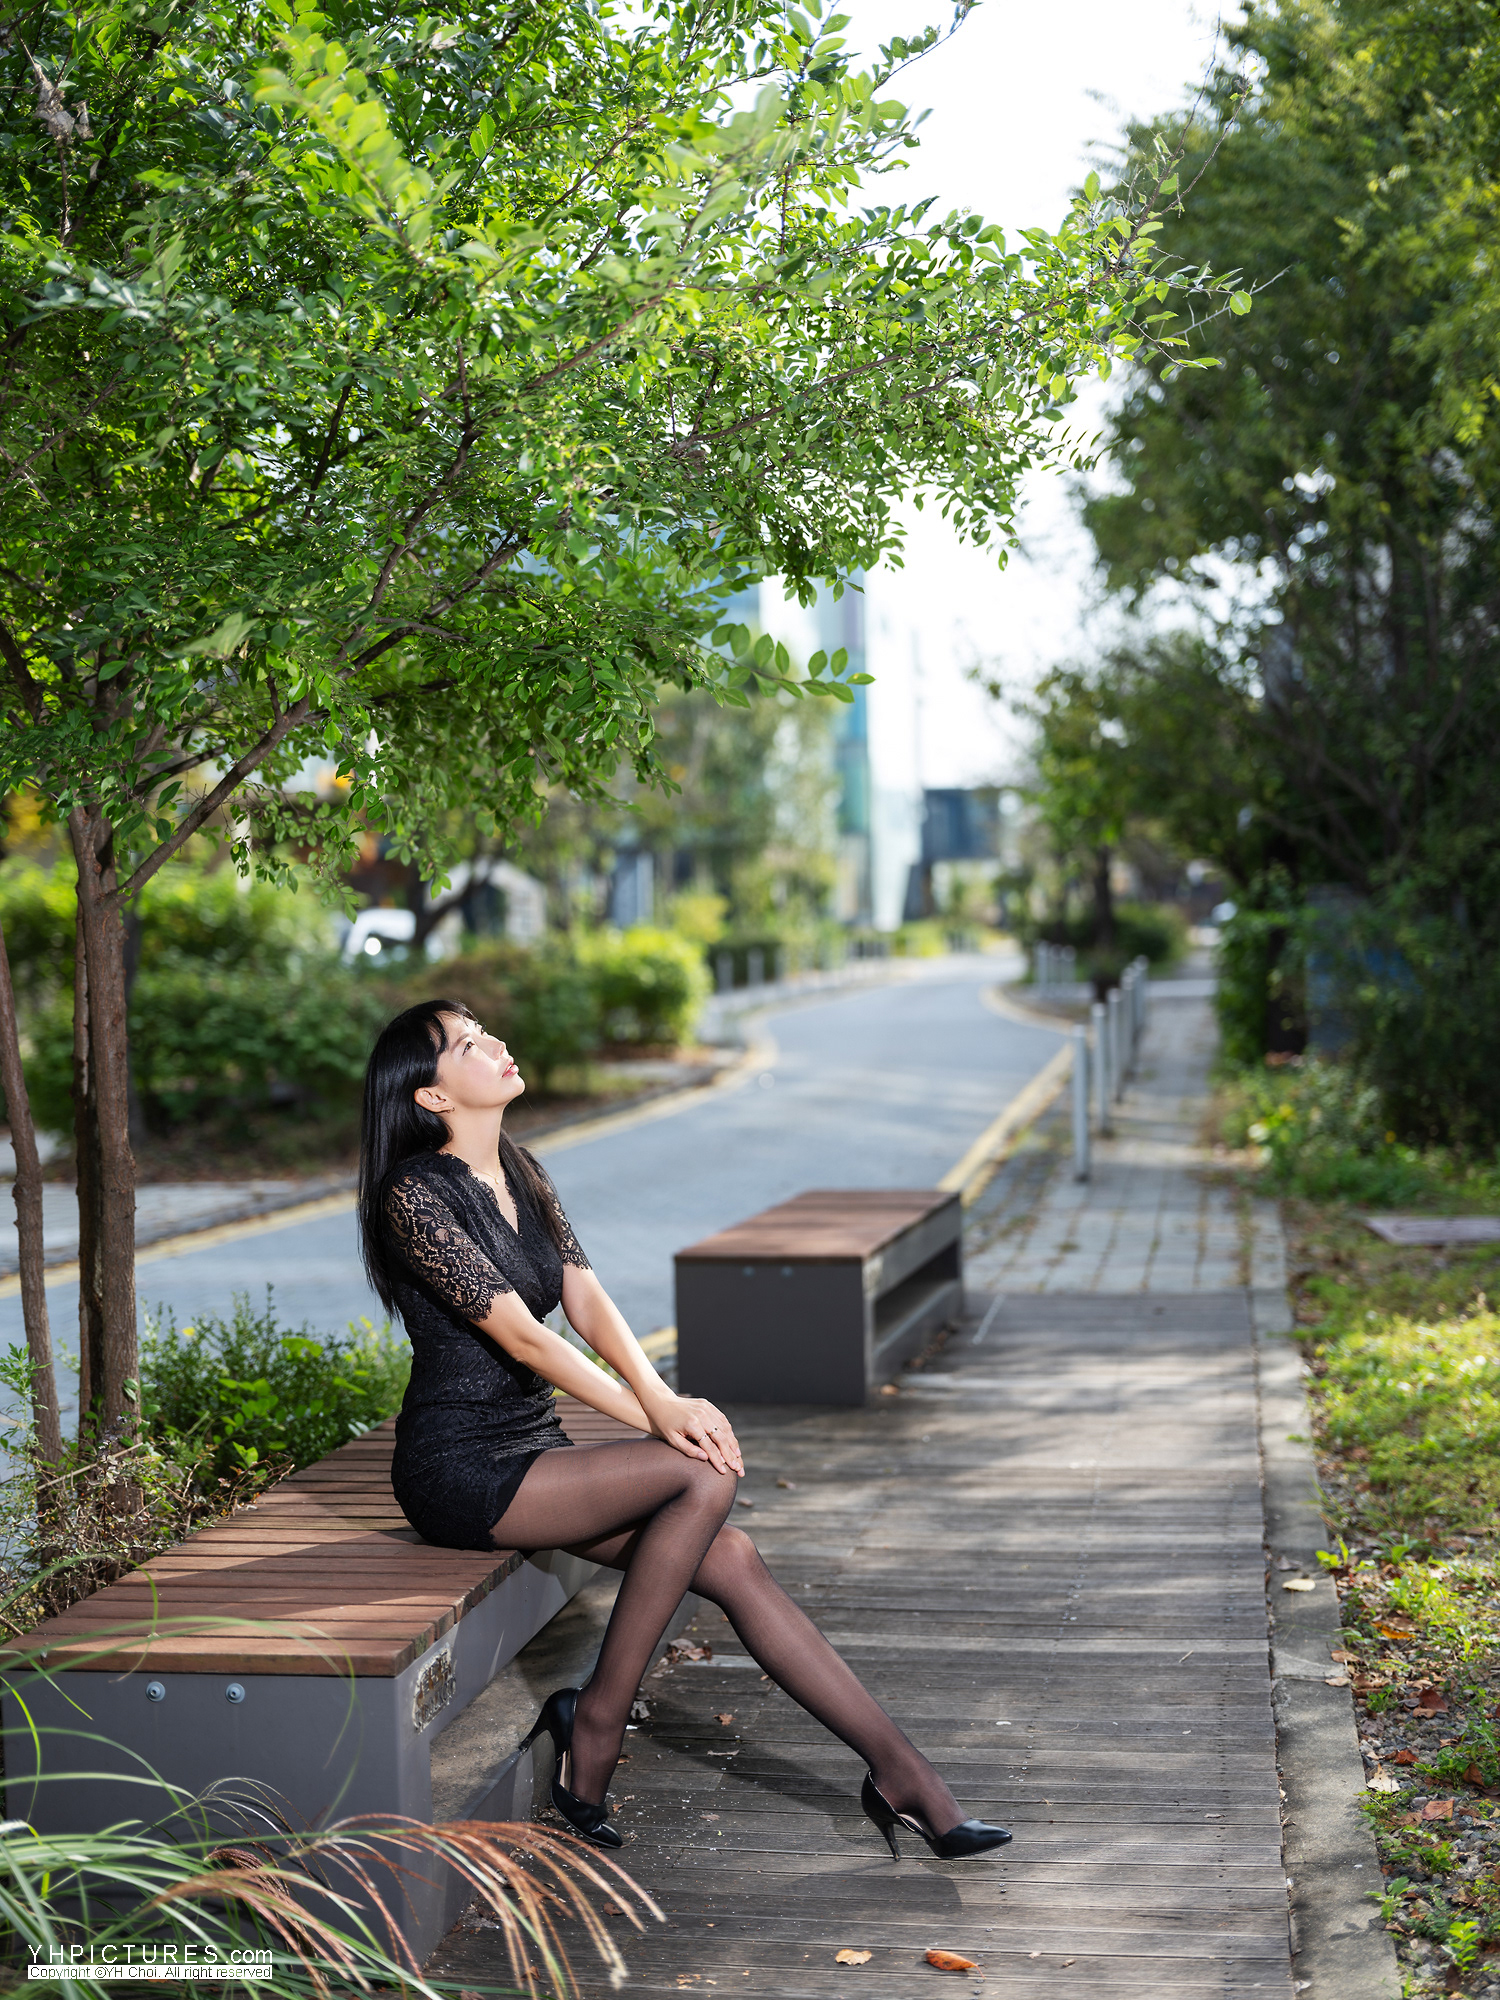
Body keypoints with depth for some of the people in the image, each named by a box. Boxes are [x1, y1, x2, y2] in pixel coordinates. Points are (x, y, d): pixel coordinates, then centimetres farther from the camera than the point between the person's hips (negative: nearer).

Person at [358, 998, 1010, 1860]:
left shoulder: (521, 1172, 10)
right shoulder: (418, 1195, -15)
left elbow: (587, 1300, 1)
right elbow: (521, 1335, -20)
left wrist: (662, 1396, -18)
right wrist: (654, 1418, -22)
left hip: (530, 1446, 7)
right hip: (460, 1468, -7)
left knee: (733, 1558, -11)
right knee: (702, 1476, -24)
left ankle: (901, 1773, -9)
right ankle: (595, 1728, -11)